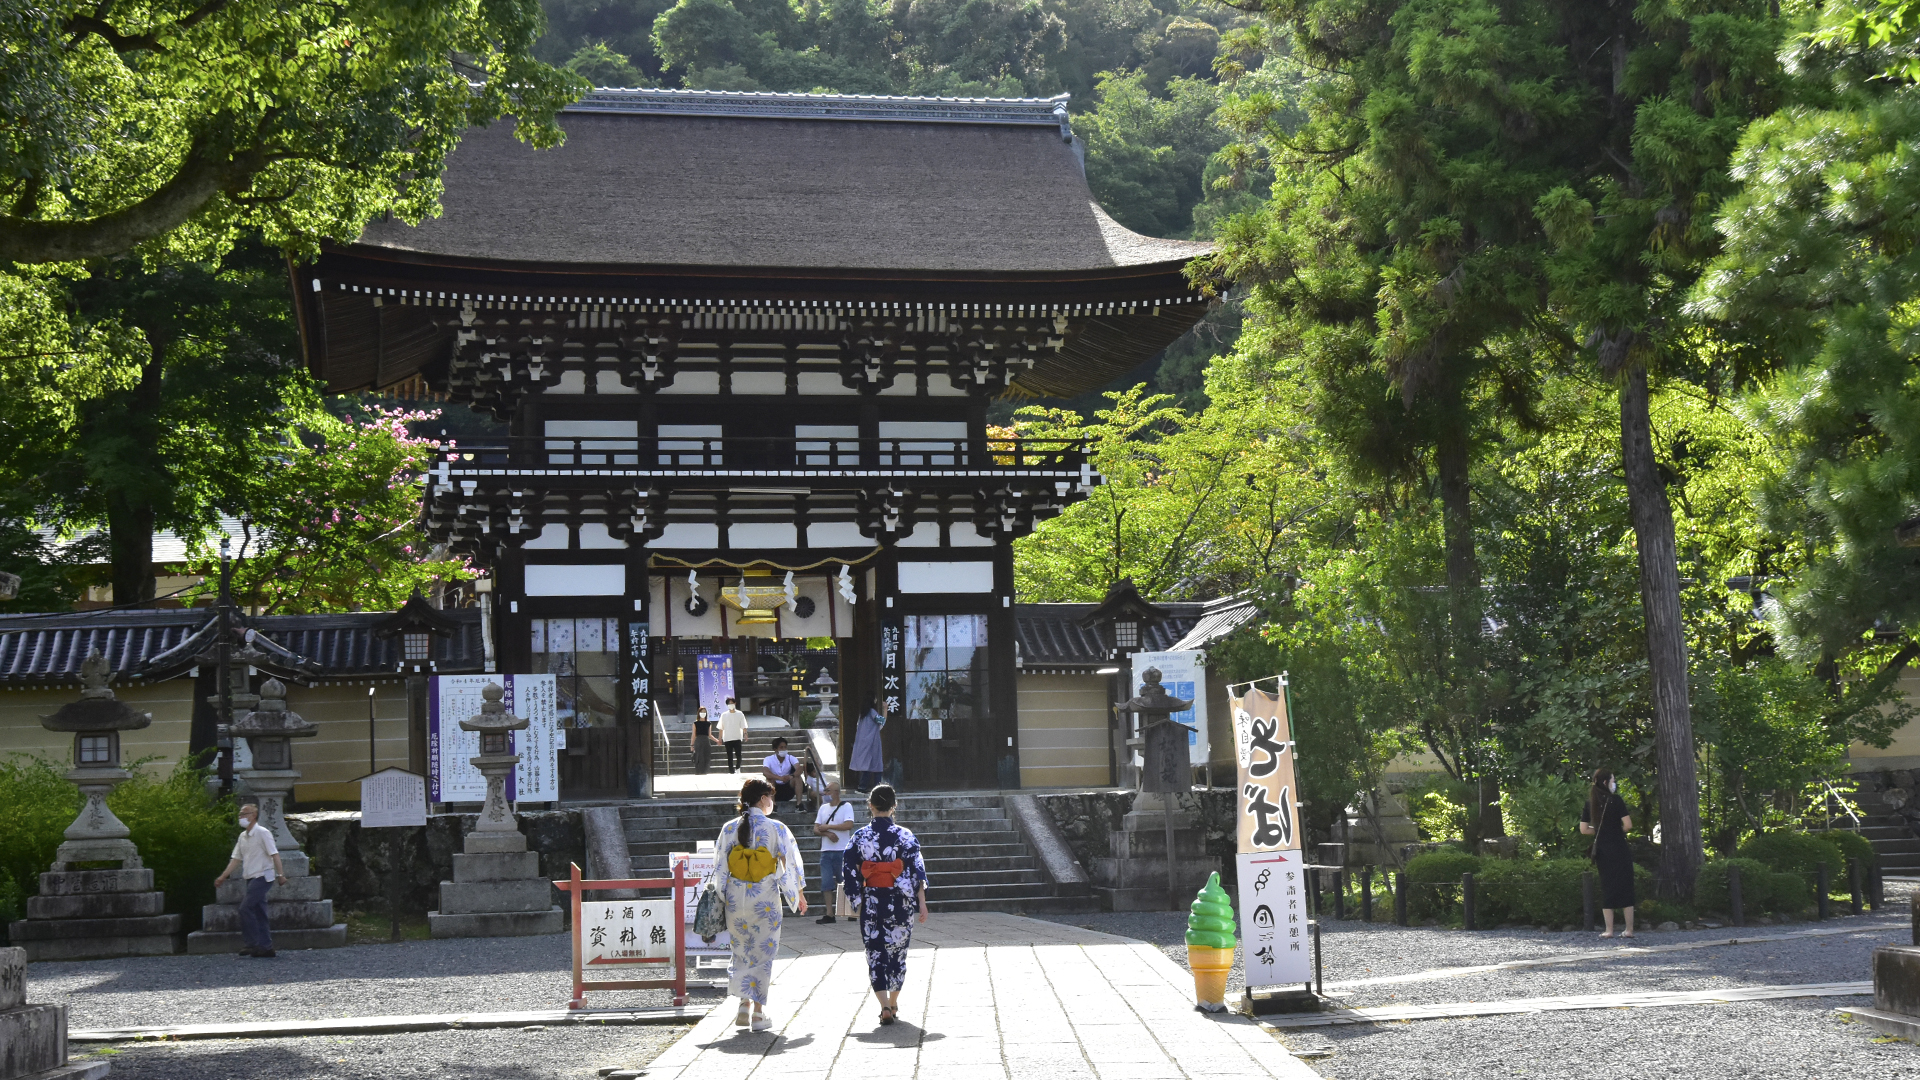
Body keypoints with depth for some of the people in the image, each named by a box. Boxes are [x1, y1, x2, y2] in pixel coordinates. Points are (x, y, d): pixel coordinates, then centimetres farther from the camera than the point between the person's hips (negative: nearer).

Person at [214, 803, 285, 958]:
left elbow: (274, 854, -14)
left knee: (246, 908, -16)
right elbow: (236, 859, 17)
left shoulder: (262, 833, -10)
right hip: (252, 878, 8)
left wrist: (280, 874, -20)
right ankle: (265, 947, 8)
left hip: (262, 876, -8)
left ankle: (250, 944, -11)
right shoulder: (243, 837, 14)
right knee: (258, 912, 7)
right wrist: (222, 877, 12)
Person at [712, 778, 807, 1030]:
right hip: (765, 900, -3)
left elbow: (719, 867, 4)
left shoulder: (729, 828, 0)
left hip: (735, 899, 3)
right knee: (763, 953, 6)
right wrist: (800, 894, 11)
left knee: (741, 952, 17)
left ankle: (744, 1006, 14)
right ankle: (758, 1012, 5)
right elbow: (791, 863, -2)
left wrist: (722, 896, 15)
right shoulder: (776, 829, -8)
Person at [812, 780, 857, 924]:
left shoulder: (846, 806, -2)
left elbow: (849, 825, -17)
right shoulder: (823, 807, 14)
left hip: (841, 851, -5)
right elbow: (816, 830, 9)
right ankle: (829, 914, -2)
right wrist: (828, 833, -12)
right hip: (826, 851, 5)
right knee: (826, 883, -2)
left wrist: (827, 827, -11)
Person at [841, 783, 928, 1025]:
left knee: (875, 952, 3)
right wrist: (922, 903, -5)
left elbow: (848, 869, 0)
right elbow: (917, 871, -8)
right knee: (897, 951, 15)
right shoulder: (904, 835, -6)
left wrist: (855, 897, 13)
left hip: (871, 901, 0)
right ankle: (893, 1003, 26)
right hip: (899, 901, 0)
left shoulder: (860, 836, -3)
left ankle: (884, 1005, -12)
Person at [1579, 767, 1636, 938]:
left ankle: (1609, 930, 5)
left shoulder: (1589, 804, 5)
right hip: (1618, 850, -4)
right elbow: (1628, 825, -15)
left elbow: (1584, 830, 5)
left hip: (1601, 851, 4)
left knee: (1607, 888, 8)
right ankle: (1629, 929, 4)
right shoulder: (1615, 800, -9)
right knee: (1626, 887, 3)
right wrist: (1619, 831, 5)